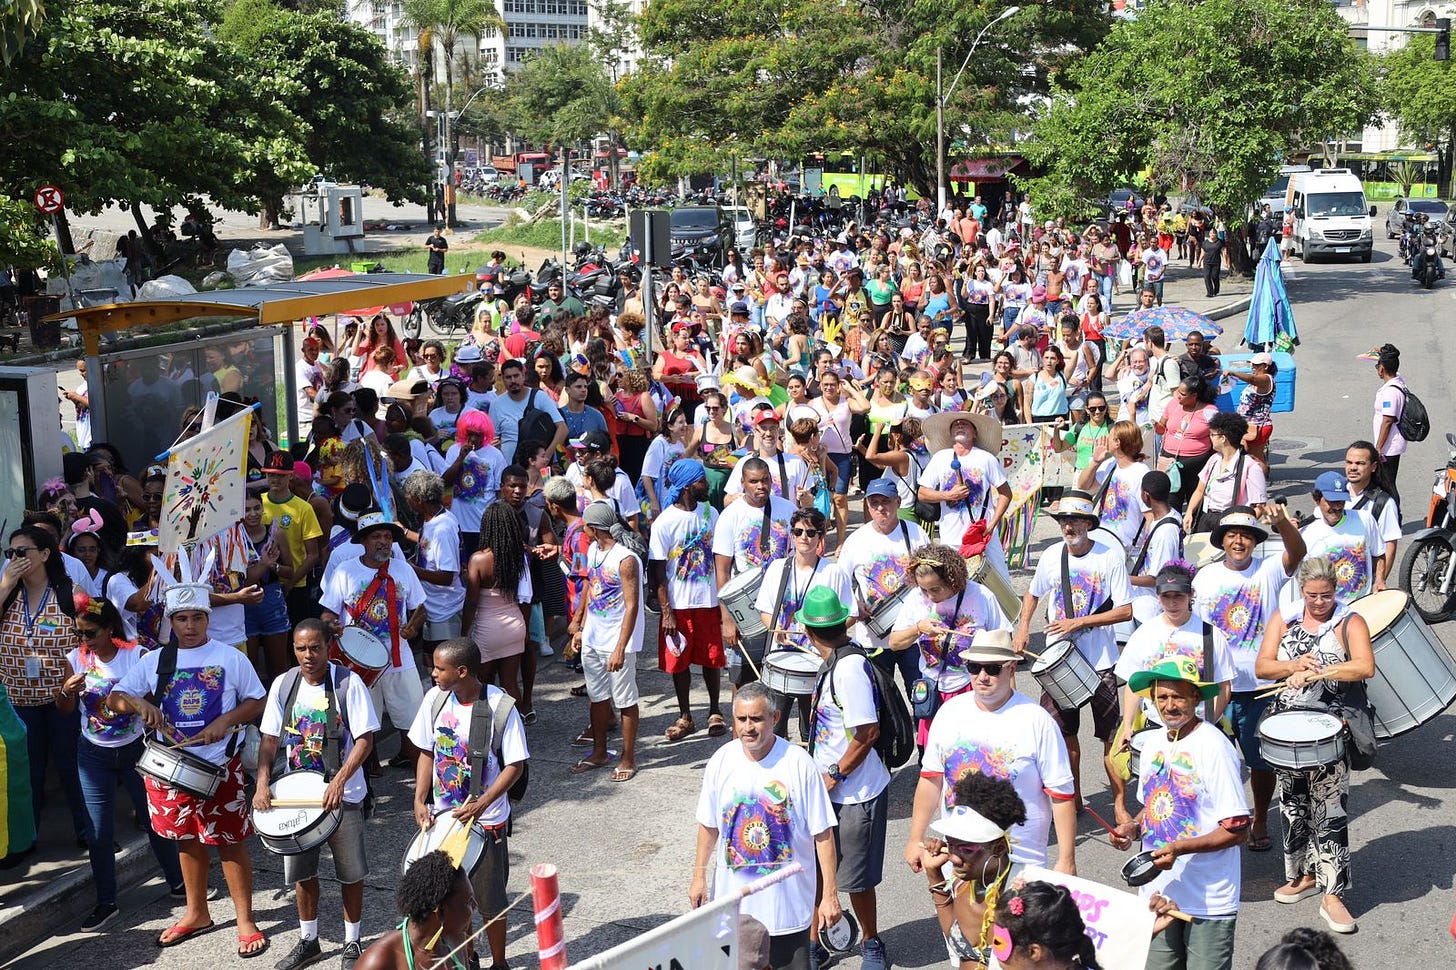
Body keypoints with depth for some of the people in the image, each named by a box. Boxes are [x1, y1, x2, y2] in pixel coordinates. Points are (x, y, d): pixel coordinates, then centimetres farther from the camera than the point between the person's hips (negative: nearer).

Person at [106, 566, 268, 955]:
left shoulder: (230, 658, -3)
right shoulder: (154, 661, 4)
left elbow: (257, 702, 0)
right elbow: (114, 698, 3)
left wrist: (225, 720, -17)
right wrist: (139, 703, -18)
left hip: (220, 766, -3)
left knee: (230, 841, 1)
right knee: (188, 840, 17)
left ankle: (246, 922, 12)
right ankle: (196, 913, 34)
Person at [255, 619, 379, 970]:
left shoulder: (348, 682, -14)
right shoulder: (283, 685, -2)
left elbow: (365, 739, -15)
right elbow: (269, 739, 3)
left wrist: (339, 782, -26)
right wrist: (263, 783, -11)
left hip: (342, 794, -4)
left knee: (350, 872, 8)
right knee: (300, 871, 14)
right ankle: (308, 941, 32)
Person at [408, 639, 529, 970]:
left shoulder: (500, 707, -21)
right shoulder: (435, 699, -6)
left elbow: (515, 765, -15)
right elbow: (427, 752, 5)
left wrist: (482, 804, -25)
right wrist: (420, 800, -5)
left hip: (486, 821, -4)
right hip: (443, 817, 5)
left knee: (489, 901, 9)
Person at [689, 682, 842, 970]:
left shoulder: (799, 764, -15)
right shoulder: (721, 761, -6)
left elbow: (823, 834, -11)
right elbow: (709, 825, 8)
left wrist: (830, 894, -11)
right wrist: (699, 876, 13)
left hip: (787, 900, -3)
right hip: (733, 898, 3)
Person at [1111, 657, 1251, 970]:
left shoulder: (1214, 747, -16)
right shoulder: (1153, 743, 6)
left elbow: (1237, 831, -16)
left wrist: (1179, 848, -25)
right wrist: (1134, 827, -1)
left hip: (1208, 898, -6)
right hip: (1158, 890, 6)